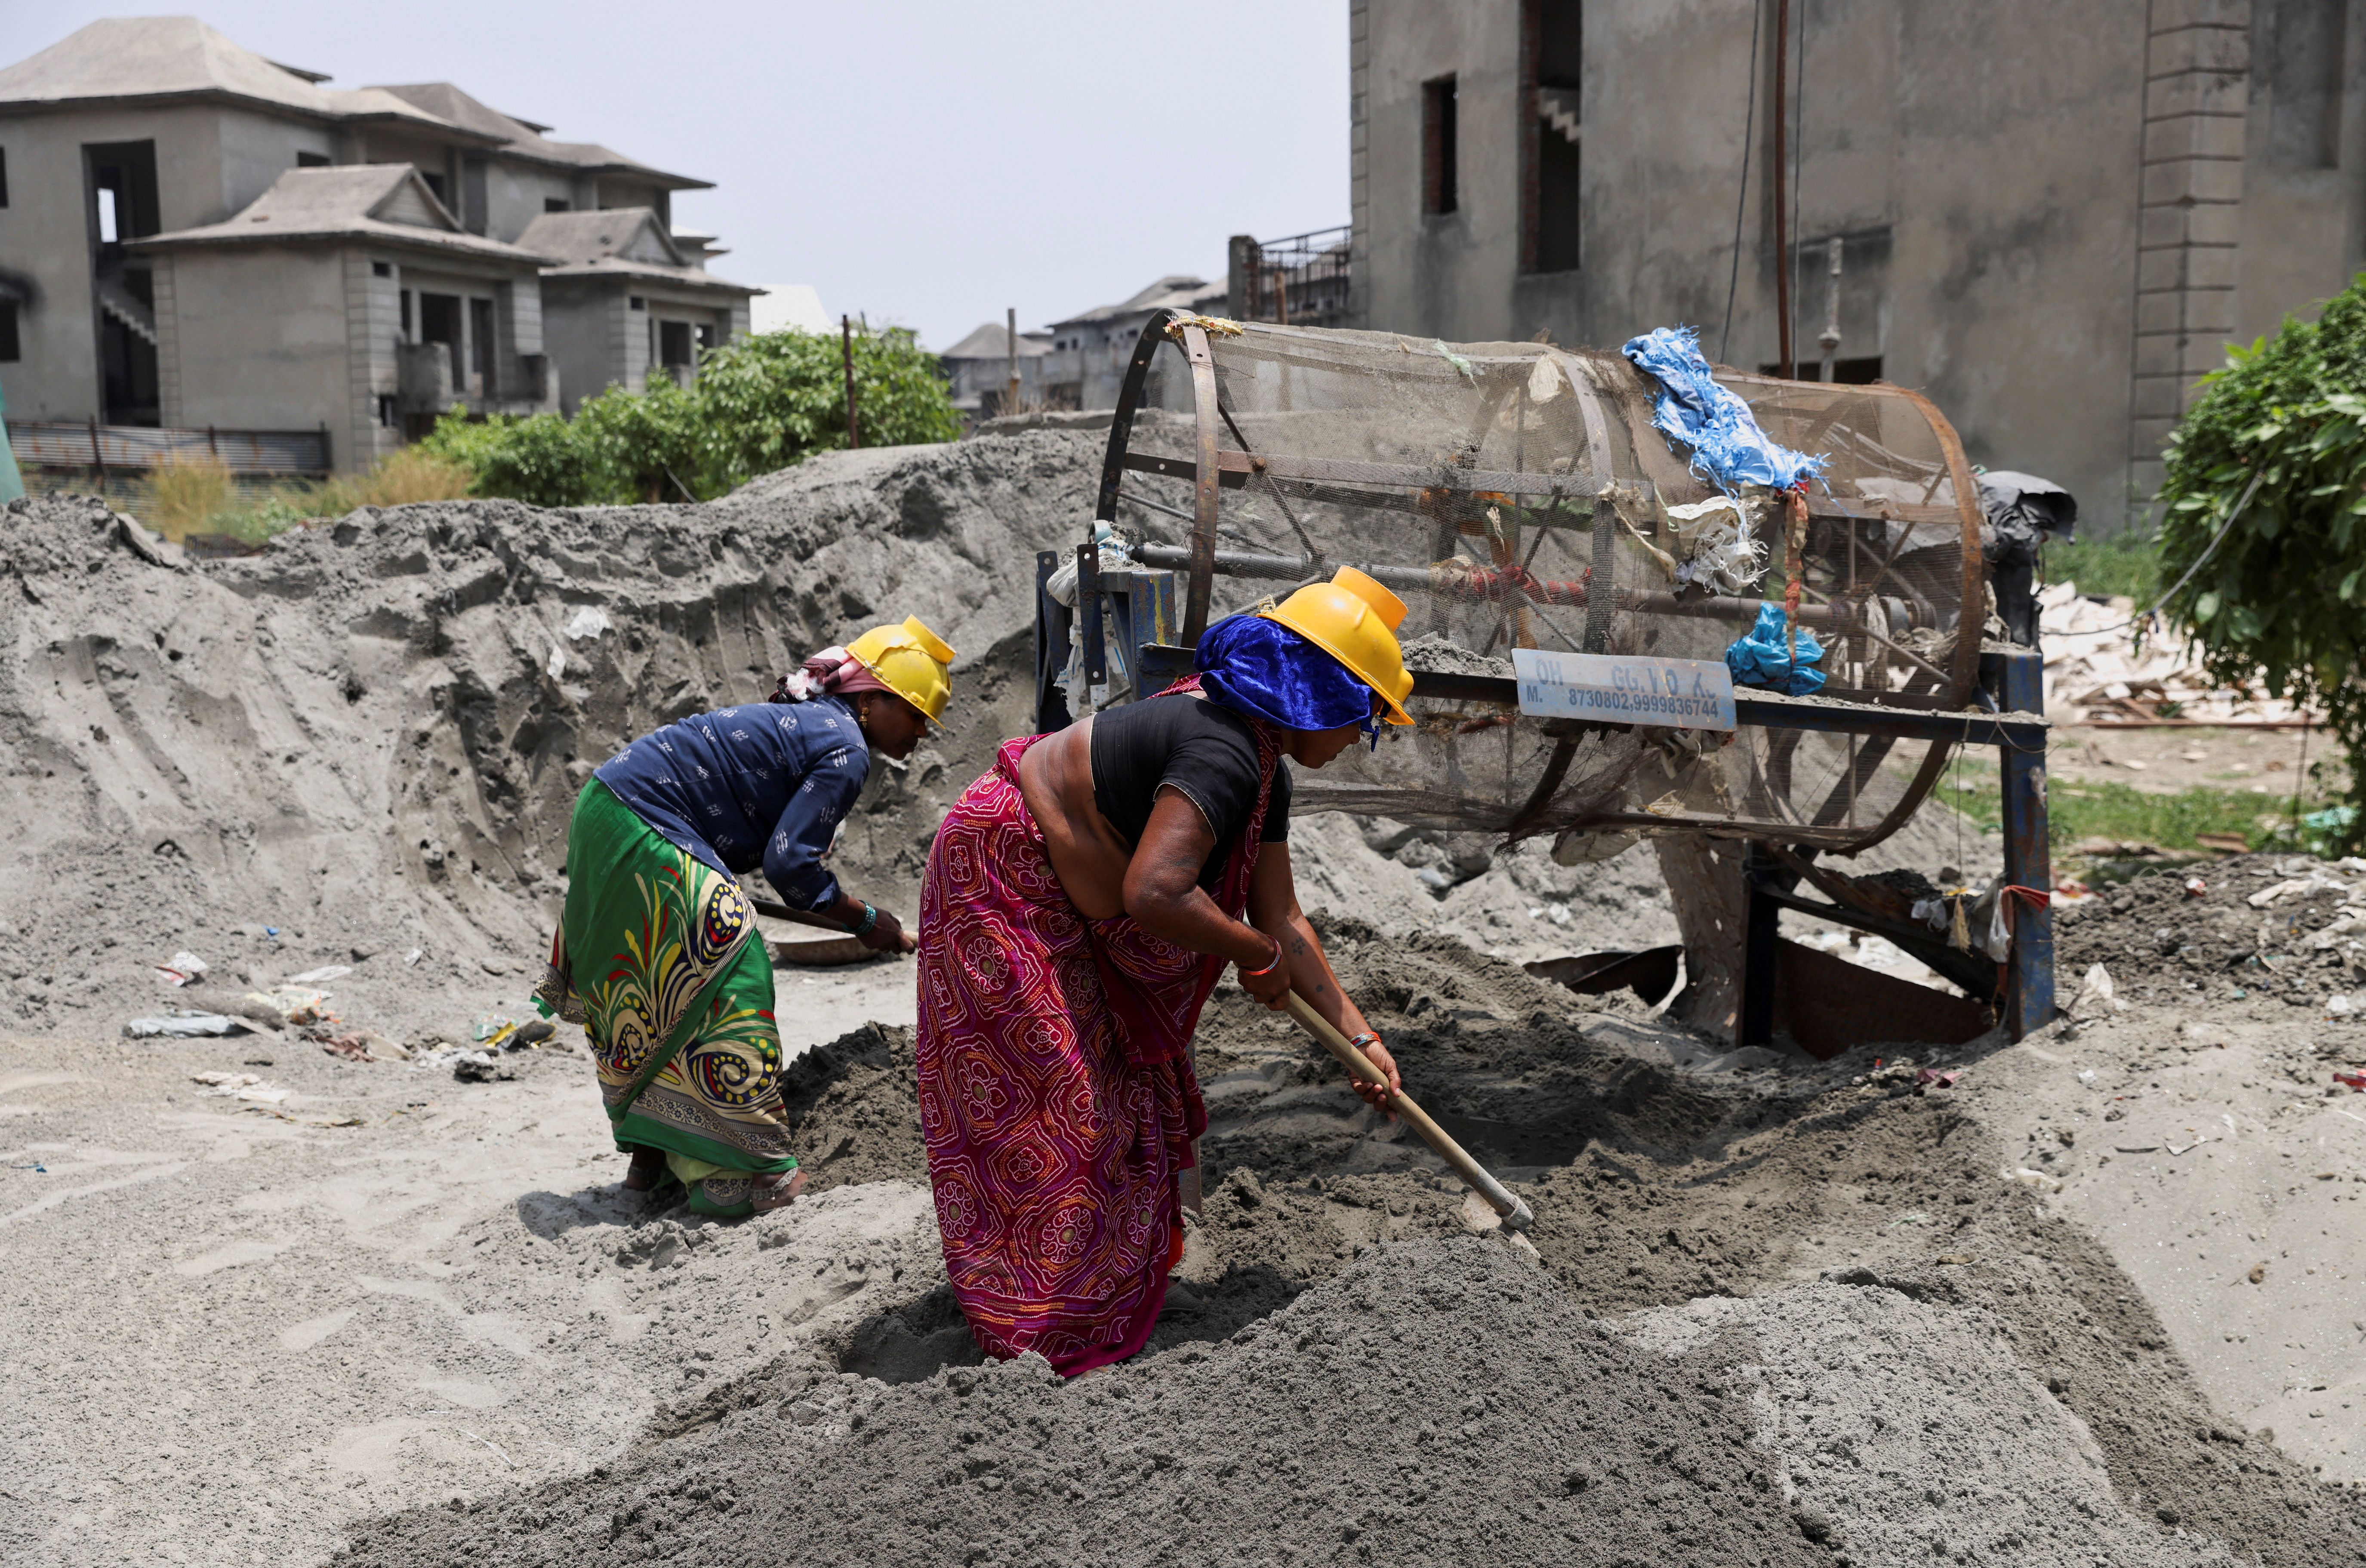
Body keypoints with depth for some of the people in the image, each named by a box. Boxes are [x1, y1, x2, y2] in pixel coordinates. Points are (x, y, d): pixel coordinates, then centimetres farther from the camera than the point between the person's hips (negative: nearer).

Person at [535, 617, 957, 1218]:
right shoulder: (846, 750, -11)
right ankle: (739, 1172, -3)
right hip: (646, 831, -11)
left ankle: (648, 1157, 27)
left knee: (642, 999, 17)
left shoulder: (806, 721, 18)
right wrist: (866, 921, -5)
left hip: (604, 809, 11)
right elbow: (789, 864, -16)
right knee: (727, 981, -6)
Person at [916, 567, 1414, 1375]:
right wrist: (1256, 953, -25)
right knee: (1050, 1101, -5)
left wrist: (1359, 1037, 5)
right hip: (1002, 878, -10)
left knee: (1117, 1071, 19)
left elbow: (1282, 919, 6)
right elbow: (1153, 895, -42)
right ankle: (1040, 1334, 7)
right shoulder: (1226, 754, -30)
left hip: (1063, 900, 10)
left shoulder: (1266, 769, 2)